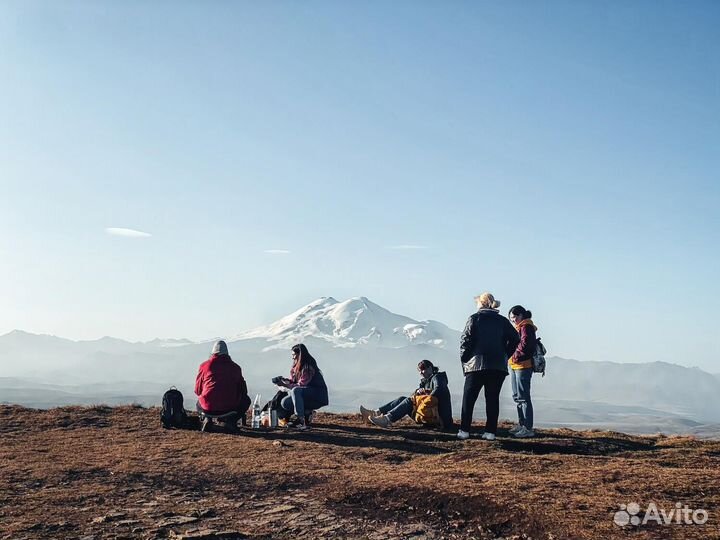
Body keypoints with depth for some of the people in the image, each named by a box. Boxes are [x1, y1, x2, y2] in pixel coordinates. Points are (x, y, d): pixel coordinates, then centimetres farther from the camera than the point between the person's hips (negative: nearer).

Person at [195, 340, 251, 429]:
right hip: (230, 407, -1)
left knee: (199, 403, 37)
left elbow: (197, 391, 10)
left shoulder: (204, 365, 3)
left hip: (208, 408, 1)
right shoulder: (235, 367, 6)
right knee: (246, 400, 29)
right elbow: (243, 390, 12)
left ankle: (207, 419, 4)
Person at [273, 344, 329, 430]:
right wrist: (285, 380, -8)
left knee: (295, 390, -34)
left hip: (318, 396, -9)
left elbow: (301, 385, -23)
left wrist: (285, 385, -21)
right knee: (285, 403, -6)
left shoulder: (308, 367, -20)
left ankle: (301, 420, -35)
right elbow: (294, 381, 12)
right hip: (305, 394, 9)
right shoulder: (297, 366, 8)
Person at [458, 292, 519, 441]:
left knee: (468, 398, 3)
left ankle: (464, 430, -1)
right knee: (493, 398, 7)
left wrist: (464, 359, 2)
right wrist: (504, 355, 10)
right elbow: (515, 339, 3)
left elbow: (466, 339, -7)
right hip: (499, 366, 3)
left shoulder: (475, 318, 0)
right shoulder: (502, 321, 10)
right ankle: (490, 432, 4)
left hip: (477, 364, -3)